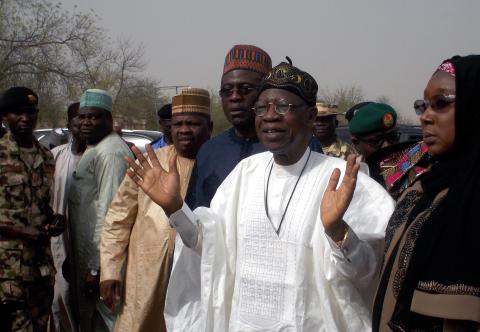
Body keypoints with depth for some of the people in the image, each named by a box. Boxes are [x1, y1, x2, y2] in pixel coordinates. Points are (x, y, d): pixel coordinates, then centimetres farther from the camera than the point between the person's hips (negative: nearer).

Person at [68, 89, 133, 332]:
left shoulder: (110, 152, -17)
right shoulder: (93, 149, 17)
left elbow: (108, 211, -23)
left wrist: (96, 266, -23)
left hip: (100, 256, -10)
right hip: (86, 253, 10)